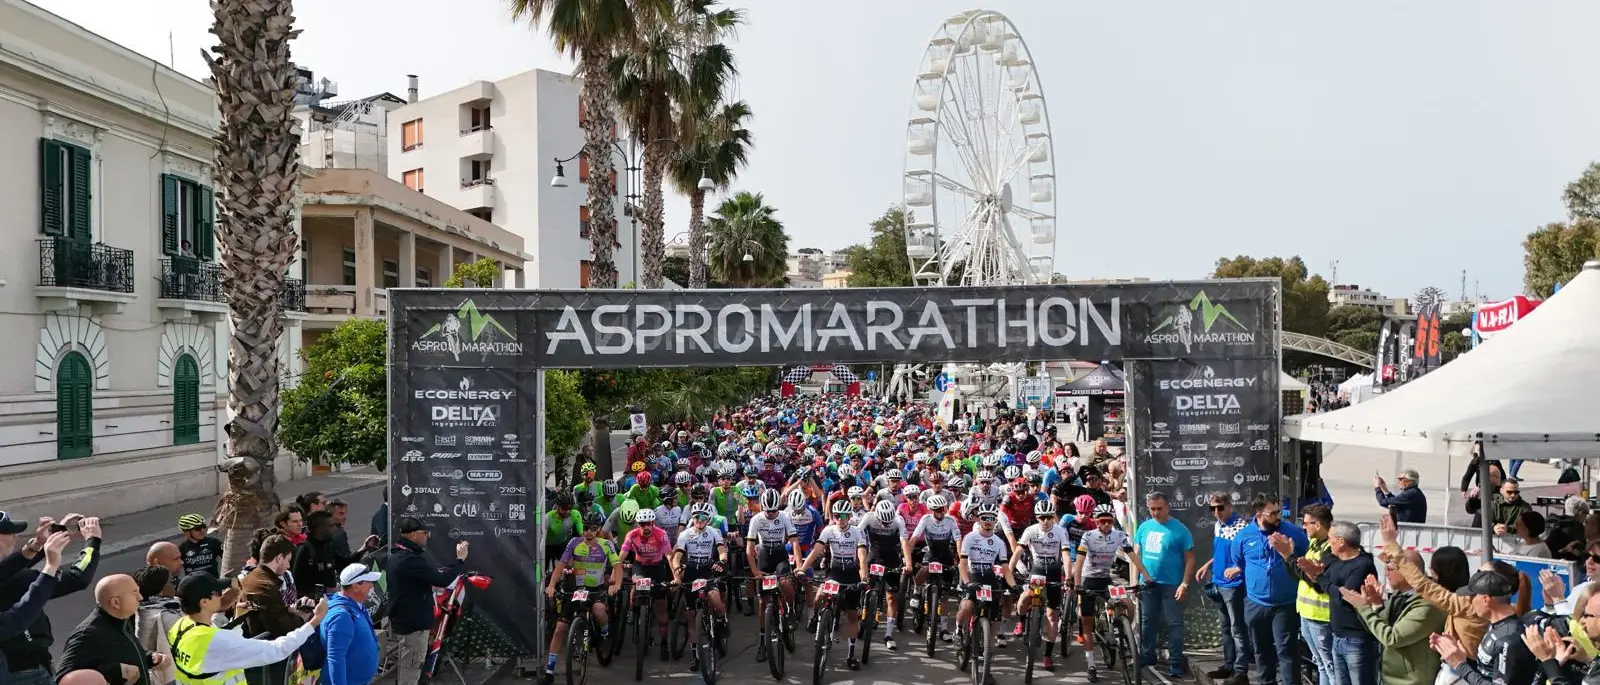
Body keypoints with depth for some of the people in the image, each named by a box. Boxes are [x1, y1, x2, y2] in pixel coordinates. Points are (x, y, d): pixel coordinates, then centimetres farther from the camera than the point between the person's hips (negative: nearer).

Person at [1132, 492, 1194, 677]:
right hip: (1147, 584, 4)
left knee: (1174, 624, 1)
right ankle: (1146, 656, 26)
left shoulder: (1180, 529, -7)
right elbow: (1136, 554, 11)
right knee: (1147, 622, 13)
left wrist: (1185, 584, -13)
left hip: (1171, 585, -4)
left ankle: (1175, 662, 7)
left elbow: (1190, 559, -6)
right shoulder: (1144, 527, 5)